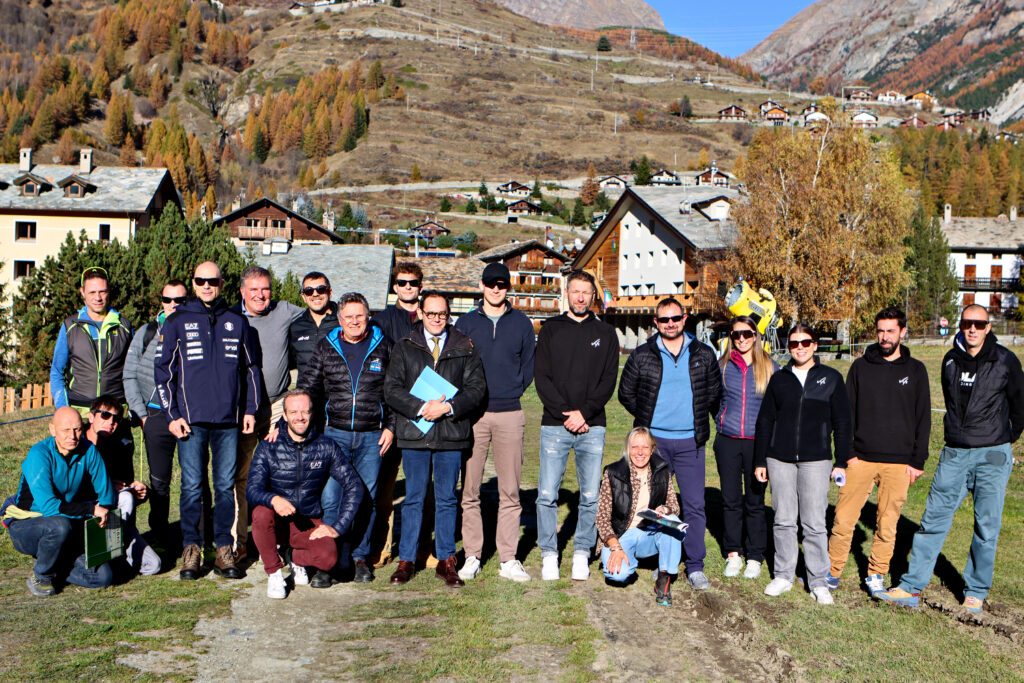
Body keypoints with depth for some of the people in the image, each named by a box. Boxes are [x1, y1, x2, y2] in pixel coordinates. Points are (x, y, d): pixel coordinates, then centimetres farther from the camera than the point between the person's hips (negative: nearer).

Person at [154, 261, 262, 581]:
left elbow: (251, 367, 16)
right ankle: (191, 550, 10)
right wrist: (172, 415, -3)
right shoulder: (177, 321, 4)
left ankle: (224, 550, 12)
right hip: (191, 420, -1)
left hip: (228, 421, 2)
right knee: (192, 487, 1)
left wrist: (250, 409, 9)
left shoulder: (237, 322, 9)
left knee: (226, 485, 5)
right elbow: (162, 370, 4)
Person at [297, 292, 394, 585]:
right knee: (330, 498, -5)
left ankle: (360, 556, 18)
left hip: (372, 437, 0)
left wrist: (390, 427, 2)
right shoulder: (326, 347, 7)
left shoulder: (382, 347, 5)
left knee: (366, 498, 5)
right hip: (334, 434, 0)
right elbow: (307, 388, 10)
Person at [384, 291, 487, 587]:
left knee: (447, 499, 7)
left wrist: (449, 407, -13)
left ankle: (446, 560, 17)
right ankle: (406, 560, 17)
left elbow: (477, 387, 2)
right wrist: (421, 408, -15)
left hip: (451, 433, 0)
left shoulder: (465, 348, 7)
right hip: (414, 432, 0)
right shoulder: (404, 347, 7)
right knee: (413, 498, 6)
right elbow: (391, 388, -1)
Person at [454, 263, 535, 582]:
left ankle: (508, 559, 8)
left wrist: (511, 392, 4)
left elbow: (528, 367, 14)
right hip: (473, 414, 0)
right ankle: (472, 556, 10)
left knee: (510, 491, 1)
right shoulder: (465, 323, 9)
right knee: (469, 490, 1)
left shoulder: (521, 323, 10)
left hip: (509, 414, 0)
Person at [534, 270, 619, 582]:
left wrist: (585, 412, -10)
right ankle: (549, 554, 11)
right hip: (554, 425, -1)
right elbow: (541, 376, 1)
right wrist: (565, 413, -10)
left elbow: (609, 380, 3)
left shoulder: (606, 334, 11)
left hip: (592, 427, 1)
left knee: (591, 496, 2)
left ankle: (582, 553, 15)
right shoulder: (551, 329, 8)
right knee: (547, 494, -3)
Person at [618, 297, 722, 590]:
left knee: (695, 505, -1)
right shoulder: (642, 355, 3)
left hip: (690, 442, 0)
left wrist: (699, 420, 13)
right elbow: (626, 393, 12)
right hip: (654, 440, 0)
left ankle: (695, 566, 8)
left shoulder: (704, 354, 6)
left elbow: (715, 393, 16)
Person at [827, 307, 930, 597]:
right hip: (861, 459, 0)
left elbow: (923, 419, 6)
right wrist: (845, 454, -1)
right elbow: (846, 413, 6)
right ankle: (833, 572, 11)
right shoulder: (861, 367, 6)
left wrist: (918, 461, 1)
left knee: (887, 524, 6)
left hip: (898, 463, 0)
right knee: (843, 519, -1)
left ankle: (876, 575, 21)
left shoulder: (915, 370, 5)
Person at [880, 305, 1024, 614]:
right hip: (954, 454, 3)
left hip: (993, 455, -3)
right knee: (934, 519, 1)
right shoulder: (951, 360, 5)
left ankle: (976, 593, 19)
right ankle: (911, 588, 5)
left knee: (987, 527, 4)